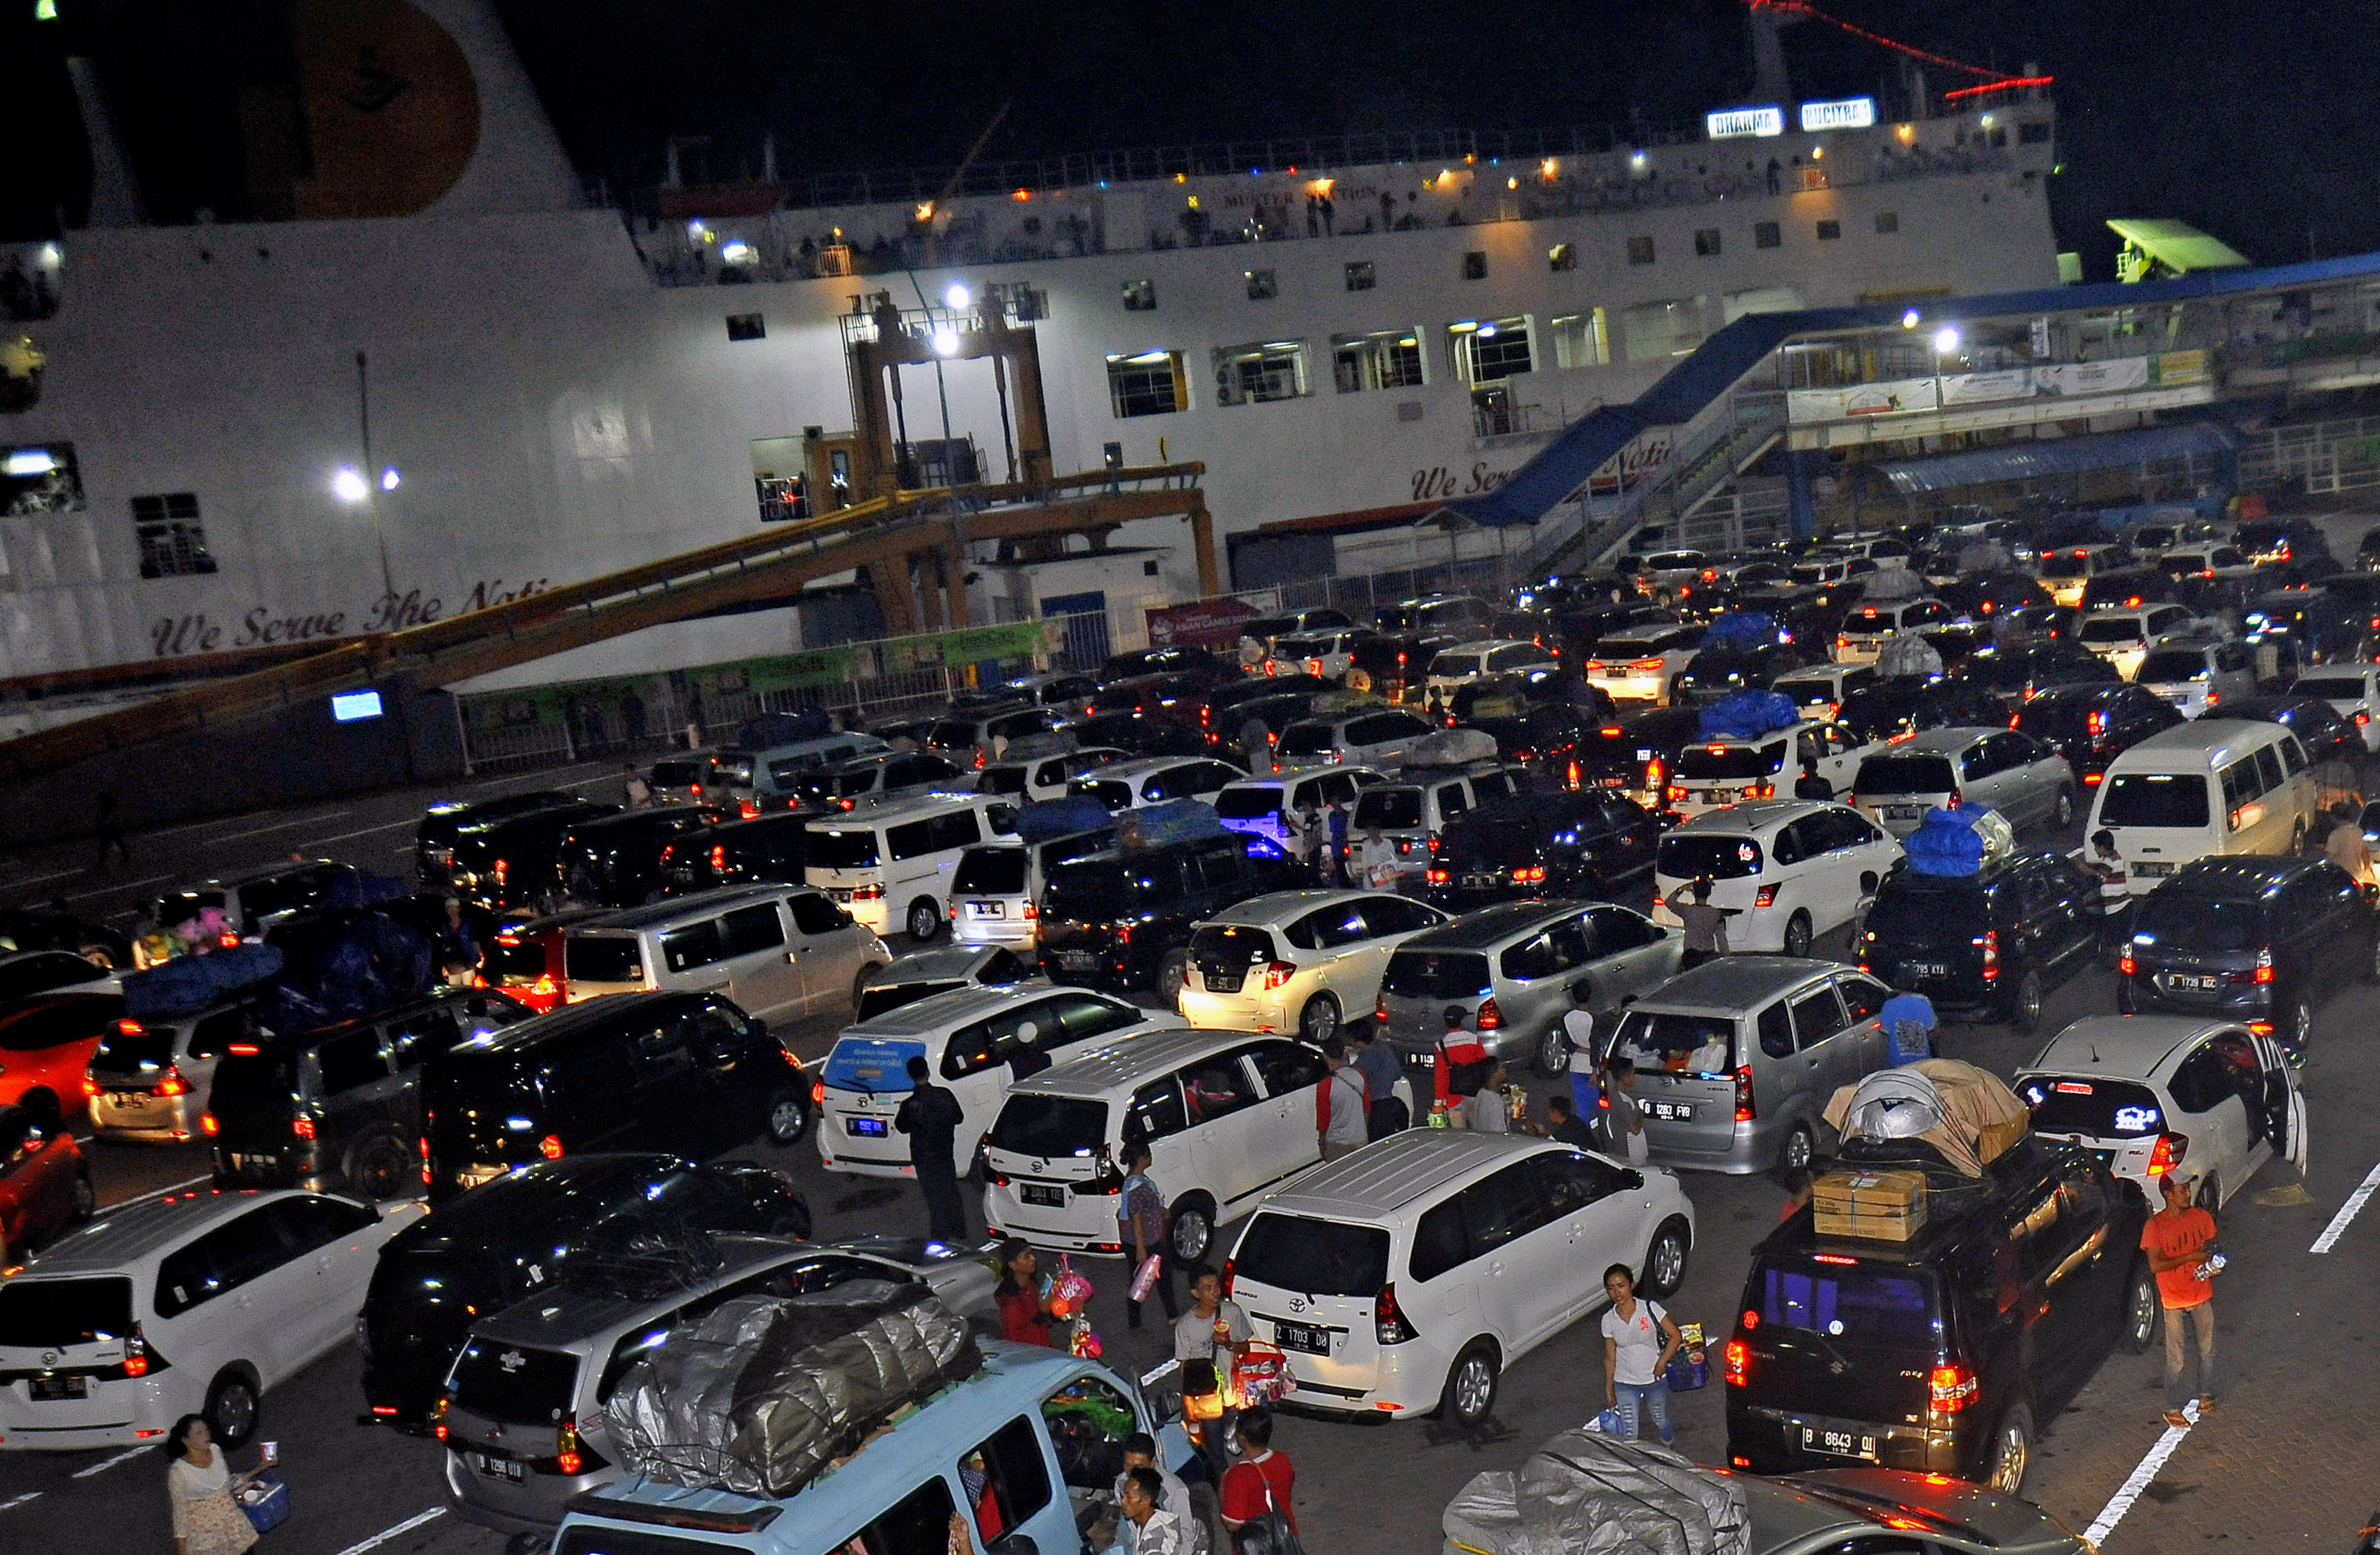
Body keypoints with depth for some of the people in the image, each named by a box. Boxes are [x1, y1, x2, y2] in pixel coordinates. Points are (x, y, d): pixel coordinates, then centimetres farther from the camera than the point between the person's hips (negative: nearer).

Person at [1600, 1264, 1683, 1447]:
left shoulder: (1650, 1309, -15)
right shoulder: (1608, 1320, -8)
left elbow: (1676, 1336, -9)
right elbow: (1610, 1358, 1)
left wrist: (1661, 1363, -16)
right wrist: (1608, 1390, 4)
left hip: (1655, 1380, -1)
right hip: (1625, 1384, 1)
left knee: (1662, 1423, 20)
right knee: (1628, 1435, 0)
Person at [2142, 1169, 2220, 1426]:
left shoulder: (2201, 1217, -3)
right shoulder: (2155, 1226, -17)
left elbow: (2211, 1247, 10)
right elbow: (2156, 1265, -21)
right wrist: (2190, 1257, -25)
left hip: (2202, 1294, 4)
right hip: (2173, 1300, -4)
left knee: (2207, 1349, 18)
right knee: (2176, 1358, 5)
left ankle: (2206, 1394, 39)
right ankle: (2173, 1408, 17)